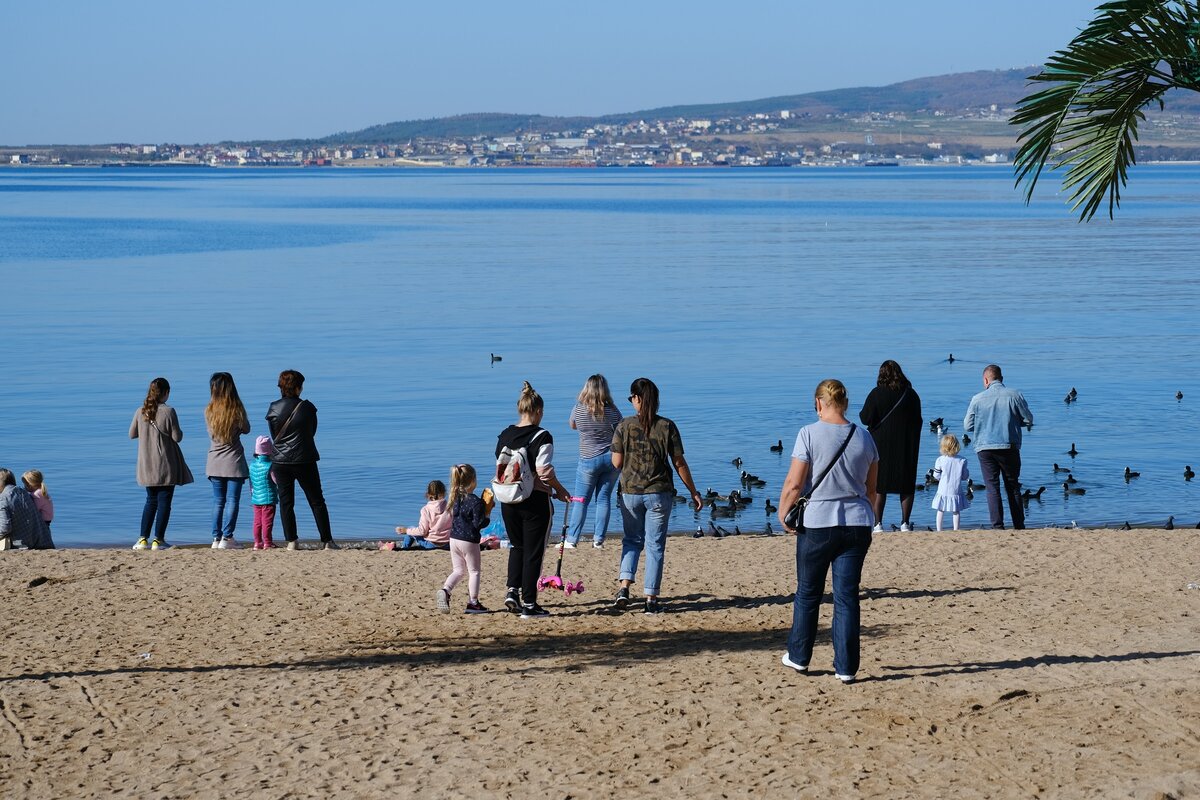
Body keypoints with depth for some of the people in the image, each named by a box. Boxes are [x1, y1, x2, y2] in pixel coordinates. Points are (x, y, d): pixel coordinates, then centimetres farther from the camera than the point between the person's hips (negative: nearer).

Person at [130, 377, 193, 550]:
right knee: (164, 501, 3)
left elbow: (132, 434, 8)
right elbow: (177, 437, -12)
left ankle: (143, 539, 10)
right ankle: (158, 540, -1)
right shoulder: (168, 412, -14)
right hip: (166, 465, -4)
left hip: (147, 465, 5)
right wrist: (179, 431, 9)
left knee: (151, 500, 16)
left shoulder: (141, 412, -1)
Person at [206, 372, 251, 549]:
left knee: (218, 501, 9)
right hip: (233, 461, -3)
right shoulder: (237, 409, -11)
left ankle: (216, 538, 7)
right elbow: (246, 429, 4)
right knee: (232, 501, 1)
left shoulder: (209, 411, -5)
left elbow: (211, 433, 8)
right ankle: (226, 537, -5)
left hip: (215, 461, 3)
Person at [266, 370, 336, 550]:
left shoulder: (274, 409, -3)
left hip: (281, 461, 1)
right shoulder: (307, 407, -7)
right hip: (305, 461, -1)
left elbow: (274, 436, 6)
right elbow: (312, 431, 6)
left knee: (286, 502, 8)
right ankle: (327, 541, 5)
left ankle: (291, 542, 3)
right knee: (317, 501, 6)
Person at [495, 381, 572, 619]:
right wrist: (560, 490, -4)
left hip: (508, 500, 5)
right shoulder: (541, 437, -13)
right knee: (533, 551, 4)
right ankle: (528, 604, 7)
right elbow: (544, 471, -19)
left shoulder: (504, 435, 4)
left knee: (517, 546, 23)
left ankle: (512, 590, 8)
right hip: (535, 500, -5)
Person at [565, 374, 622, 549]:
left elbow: (572, 426, 12)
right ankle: (599, 539, 8)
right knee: (604, 499, 8)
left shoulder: (578, 409, -9)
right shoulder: (612, 411, -8)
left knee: (581, 500, 7)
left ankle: (571, 539, 7)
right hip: (611, 458, 1)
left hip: (589, 461, -1)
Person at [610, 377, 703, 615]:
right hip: (660, 493, -1)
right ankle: (651, 599, 5)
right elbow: (679, 463, -3)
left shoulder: (625, 426, -6)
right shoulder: (667, 427, -5)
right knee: (655, 545, 6)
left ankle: (624, 586, -1)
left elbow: (617, 463, -3)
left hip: (630, 492, 1)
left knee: (632, 540, 17)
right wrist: (693, 492, 6)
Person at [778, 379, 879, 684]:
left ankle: (799, 657, 26)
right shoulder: (863, 437, 3)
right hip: (857, 524, 3)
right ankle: (846, 667, 3)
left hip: (817, 524, -3)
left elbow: (794, 483, -11)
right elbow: (871, 487, 11)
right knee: (847, 596, 5)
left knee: (807, 593, 14)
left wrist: (783, 513, 4)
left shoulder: (809, 434, -10)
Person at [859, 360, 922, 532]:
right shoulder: (911, 394, 1)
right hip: (906, 447, 2)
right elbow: (918, 421, 7)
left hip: (881, 446, -2)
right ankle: (905, 522, 5)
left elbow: (866, 419, -10)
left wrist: (862, 414, 13)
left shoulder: (877, 394, -9)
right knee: (906, 485, 8)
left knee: (878, 485, 4)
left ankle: (878, 523, -1)